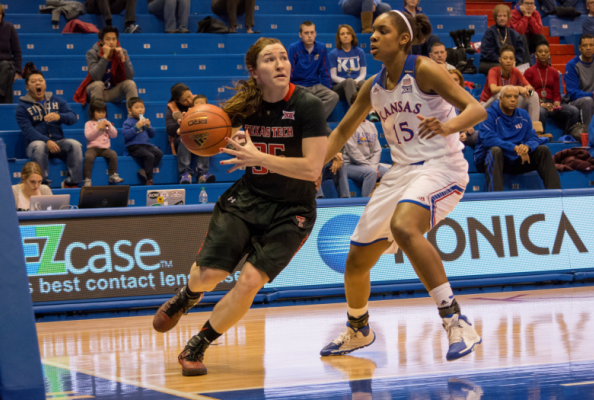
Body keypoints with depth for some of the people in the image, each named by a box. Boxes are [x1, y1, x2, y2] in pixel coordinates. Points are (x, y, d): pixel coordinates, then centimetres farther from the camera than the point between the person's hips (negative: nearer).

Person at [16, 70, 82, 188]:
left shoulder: (57, 101, 15)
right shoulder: (22, 107, 4)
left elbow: (73, 117, 2)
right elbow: (27, 130, -11)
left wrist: (59, 116, -22)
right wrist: (47, 141, -26)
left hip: (58, 142, 3)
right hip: (36, 142, -3)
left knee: (75, 144, -27)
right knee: (39, 146, -38)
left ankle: (71, 183, -23)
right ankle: (43, 183, -31)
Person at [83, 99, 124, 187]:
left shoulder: (107, 123, 20)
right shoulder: (89, 124, 9)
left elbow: (114, 135, 12)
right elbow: (88, 136, -6)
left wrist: (109, 126, -4)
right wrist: (98, 128, -12)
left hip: (105, 148, 3)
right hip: (93, 148, -3)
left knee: (113, 155, -28)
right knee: (88, 157, -35)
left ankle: (113, 175, -16)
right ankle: (87, 179, -30)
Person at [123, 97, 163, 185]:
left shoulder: (144, 121, 21)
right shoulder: (128, 122, 2)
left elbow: (152, 135, 19)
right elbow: (126, 135, -14)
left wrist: (148, 127, 0)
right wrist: (136, 127, -17)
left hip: (146, 145, 7)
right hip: (134, 147, -7)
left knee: (159, 153, -19)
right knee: (150, 156, -29)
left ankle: (145, 171, -16)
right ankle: (149, 180, -22)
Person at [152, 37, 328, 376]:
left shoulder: (307, 105, -18)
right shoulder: (246, 104, -4)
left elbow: (312, 168, -24)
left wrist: (258, 157, -26)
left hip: (291, 212, -3)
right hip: (248, 197, 3)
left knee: (250, 281, -16)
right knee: (209, 274, -7)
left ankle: (197, 348, 6)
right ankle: (187, 297, 34)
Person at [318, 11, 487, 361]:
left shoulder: (423, 70, -11)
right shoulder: (373, 87, 9)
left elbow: (477, 109, -18)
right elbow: (344, 131, 21)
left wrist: (448, 126, -38)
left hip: (441, 166, -8)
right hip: (402, 172, 8)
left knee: (403, 227, -37)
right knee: (357, 260, 9)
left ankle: (457, 323, -34)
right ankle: (358, 330, 39)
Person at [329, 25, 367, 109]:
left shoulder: (359, 52, 14)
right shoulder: (333, 54, 7)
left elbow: (363, 73, 11)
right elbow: (333, 76, 2)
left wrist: (356, 81, -12)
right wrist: (348, 81, -16)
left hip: (357, 83, 2)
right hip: (339, 86, -2)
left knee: (364, 83, -35)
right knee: (349, 81, -38)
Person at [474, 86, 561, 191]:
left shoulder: (523, 115, 9)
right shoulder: (490, 115, -10)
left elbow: (533, 139, 5)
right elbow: (488, 139, -24)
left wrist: (527, 146, -22)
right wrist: (514, 148, -32)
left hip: (516, 161, 6)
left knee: (543, 150, -7)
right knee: (495, 150, -38)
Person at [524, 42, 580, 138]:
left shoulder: (554, 72, 19)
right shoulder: (529, 72, 7)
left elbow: (556, 93, 16)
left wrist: (556, 103, -8)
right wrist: (541, 104, -16)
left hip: (550, 104, 4)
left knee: (574, 110, -23)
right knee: (541, 112, -42)